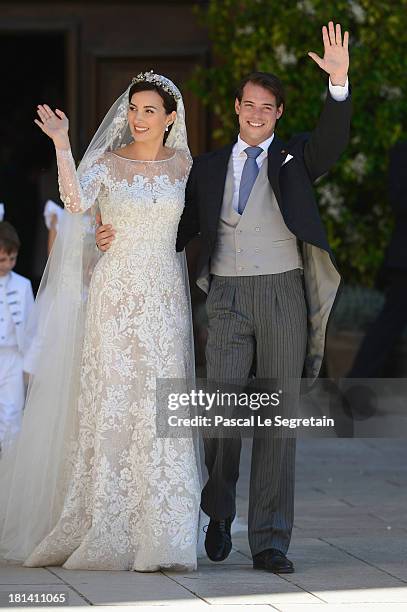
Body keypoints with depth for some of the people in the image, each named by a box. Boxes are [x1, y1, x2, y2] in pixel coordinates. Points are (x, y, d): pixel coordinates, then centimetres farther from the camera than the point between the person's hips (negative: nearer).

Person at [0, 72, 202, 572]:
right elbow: (76, 202, -20)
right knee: (111, 408, -3)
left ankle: (159, 537, 2)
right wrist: (61, 145, -28)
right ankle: (106, 534, 3)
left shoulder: (183, 165, 9)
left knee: (161, 411, -2)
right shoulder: (106, 164, 0)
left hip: (166, 300, 2)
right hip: (116, 297, -2)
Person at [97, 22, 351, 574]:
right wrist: (124, 238, 3)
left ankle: (270, 543, 1)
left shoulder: (294, 158, 9)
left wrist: (339, 82, -27)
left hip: (285, 296, -1)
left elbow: (332, 138, -11)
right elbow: (180, 231, 17)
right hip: (228, 300, 1)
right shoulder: (208, 168, 14)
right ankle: (219, 514, 19)